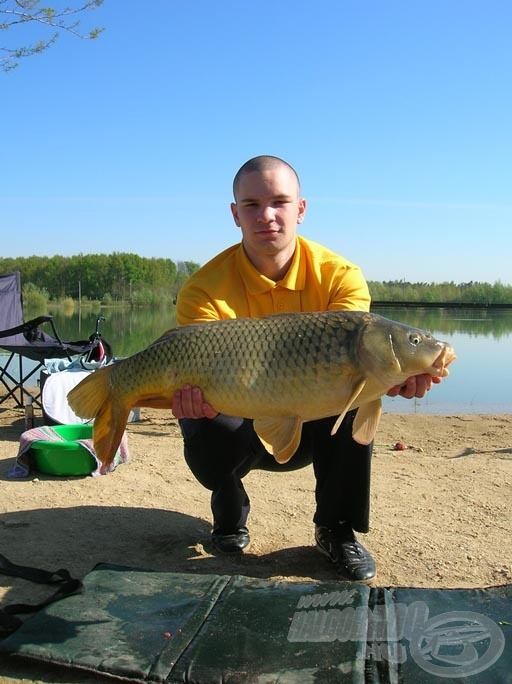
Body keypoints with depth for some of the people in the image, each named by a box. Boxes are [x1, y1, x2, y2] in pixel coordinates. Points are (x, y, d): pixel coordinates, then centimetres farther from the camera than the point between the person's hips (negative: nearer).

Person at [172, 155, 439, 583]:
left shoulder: (340, 275, -14)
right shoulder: (205, 289, -18)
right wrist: (196, 391, -52)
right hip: (242, 425, 0)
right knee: (203, 430, -33)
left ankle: (337, 531, -7)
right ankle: (230, 515, 5)